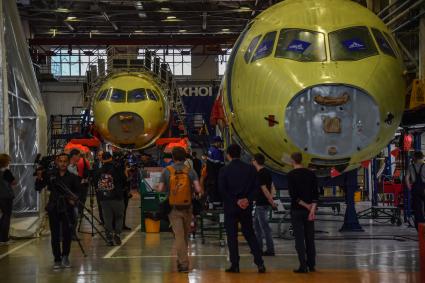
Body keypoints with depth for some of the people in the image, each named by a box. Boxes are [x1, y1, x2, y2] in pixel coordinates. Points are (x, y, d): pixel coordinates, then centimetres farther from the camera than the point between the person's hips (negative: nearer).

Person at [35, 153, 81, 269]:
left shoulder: (73, 177, 5)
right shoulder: (50, 175, 5)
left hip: (67, 208, -1)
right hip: (53, 208, 1)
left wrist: (74, 199, -11)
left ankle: (65, 256, 14)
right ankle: (57, 259, 10)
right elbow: (38, 188, 4)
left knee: (67, 234, -6)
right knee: (55, 235, 2)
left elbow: (78, 192, 8)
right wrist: (39, 178, -14)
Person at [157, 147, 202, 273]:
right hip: (187, 207, 1)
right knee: (185, 235, 17)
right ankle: (182, 260, 29)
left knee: (179, 235, -2)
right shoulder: (190, 171, -4)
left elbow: (160, 189, -7)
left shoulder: (167, 171, -4)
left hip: (173, 207, -1)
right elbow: (198, 189, -14)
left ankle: (183, 263, -10)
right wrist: (199, 191, 9)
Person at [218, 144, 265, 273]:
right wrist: (248, 199, -7)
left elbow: (222, 190, -12)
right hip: (247, 208, 3)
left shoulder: (224, 170, -7)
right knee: (250, 234, 12)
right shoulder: (250, 169, 2)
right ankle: (260, 263, 5)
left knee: (232, 236, 6)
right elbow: (255, 188, -1)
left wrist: (235, 201, -9)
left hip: (230, 207, -3)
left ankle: (235, 265, 6)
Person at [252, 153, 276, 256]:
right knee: (256, 224, 18)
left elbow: (264, 190, -21)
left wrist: (271, 202, -17)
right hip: (260, 203, 10)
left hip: (261, 204, -10)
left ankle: (270, 250, -1)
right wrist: (271, 200, 14)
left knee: (264, 226, -5)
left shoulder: (259, 174, -19)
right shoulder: (267, 172, 11)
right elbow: (272, 186, 15)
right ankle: (258, 247, 23)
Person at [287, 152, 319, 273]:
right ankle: (311, 265, 14)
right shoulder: (311, 174, 5)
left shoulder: (291, 175, -7)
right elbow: (316, 193, -3)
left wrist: (305, 205, -6)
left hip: (296, 210, -4)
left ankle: (303, 266, -5)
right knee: (310, 238, 10)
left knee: (299, 238, -3)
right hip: (309, 210, 4)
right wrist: (312, 209, -9)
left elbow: (293, 195, -14)